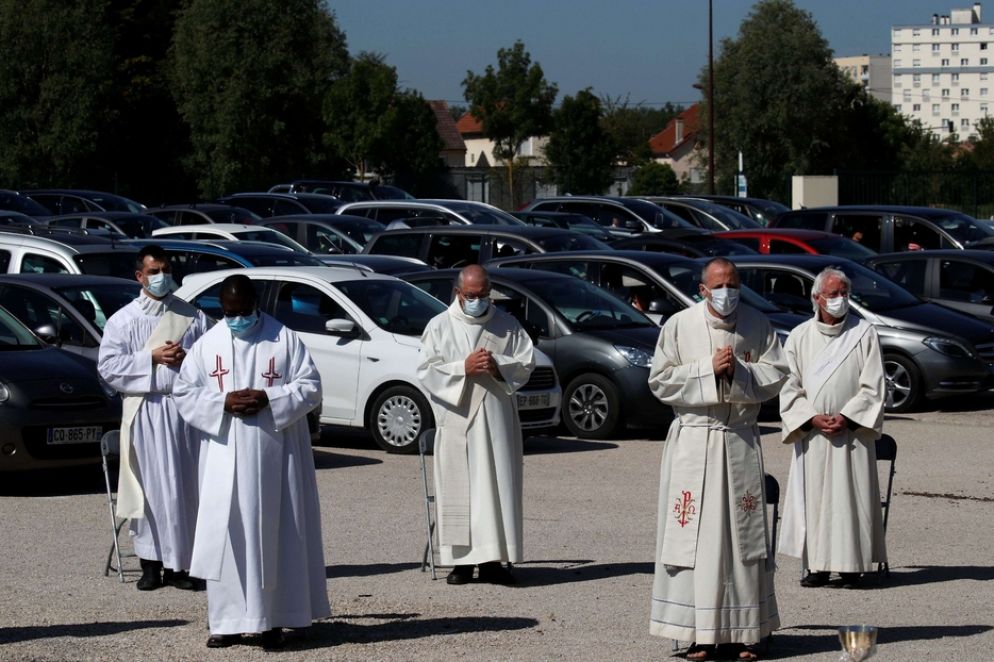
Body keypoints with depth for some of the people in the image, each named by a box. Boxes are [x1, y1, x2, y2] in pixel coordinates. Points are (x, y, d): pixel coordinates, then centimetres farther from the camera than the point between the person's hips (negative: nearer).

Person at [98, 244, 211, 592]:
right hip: (145, 411, -1)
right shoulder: (123, 320, 6)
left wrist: (188, 359, -10)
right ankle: (151, 563, 3)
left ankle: (178, 563, 5)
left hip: (186, 408, 1)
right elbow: (107, 365, -1)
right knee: (150, 487, -3)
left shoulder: (192, 317, 11)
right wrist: (151, 358, -10)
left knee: (185, 486, -1)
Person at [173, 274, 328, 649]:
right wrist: (223, 402, -10)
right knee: (225, 534, -1)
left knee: (274, 534, 0)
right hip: (225, 459, 2)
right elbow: (184, 392, 6)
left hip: (274, 454, -2)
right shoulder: (208, 344, 7)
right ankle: (227, 621, 5)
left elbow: (310, 387, -1)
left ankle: (273, 620, 7)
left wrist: (268, 399, -15)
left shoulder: (284, 339, 1)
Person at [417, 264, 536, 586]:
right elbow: (427, 370, -1)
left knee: (497, 485, -3)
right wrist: (464, 368, -13)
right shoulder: (439, 326, 6)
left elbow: (526, 362, 6)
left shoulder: (507, 324, 9)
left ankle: (493, 559, 0)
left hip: (496, 417, 1)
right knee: (458, 486, -3)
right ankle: (462, 559, 0)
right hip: (456, 418, -1)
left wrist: (498, 366, -12)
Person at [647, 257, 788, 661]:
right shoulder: (678, 326, 0)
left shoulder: (757, 325, 6)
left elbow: (776, 375, 4)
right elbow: (660, 380, -3)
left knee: (743, 534, 3)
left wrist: (738, 370, -12)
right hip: (693, 441, -2)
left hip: (740, 442, 2)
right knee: (694, 534, -4)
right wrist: (708, 369, -13)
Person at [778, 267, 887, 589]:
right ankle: (818, 565, 5)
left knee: (850, 496, -3)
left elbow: (873, 387, -1)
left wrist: (847, 417, -12)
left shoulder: (864, 334, 2)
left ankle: (851, 564, 2)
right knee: (813, 498, 0)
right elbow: (789, 388, 4)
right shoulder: (799, 338, 6)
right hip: (811, 434, 1)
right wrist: (812, 418, -10)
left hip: (852, 432, -1)